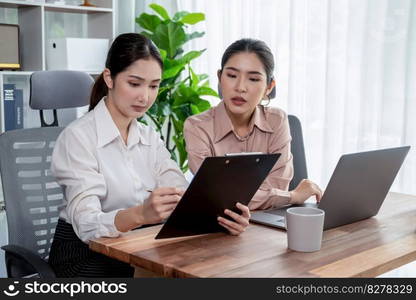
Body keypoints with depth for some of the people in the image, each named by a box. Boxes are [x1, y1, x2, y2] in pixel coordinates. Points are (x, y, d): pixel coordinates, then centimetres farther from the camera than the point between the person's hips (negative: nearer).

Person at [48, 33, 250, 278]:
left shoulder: (150, 138, 8)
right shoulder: (78, 137, -13)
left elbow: (183, 198, -6)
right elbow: (86, 224, -24)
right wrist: (141, 214, -44)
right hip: (86, 256, -6)